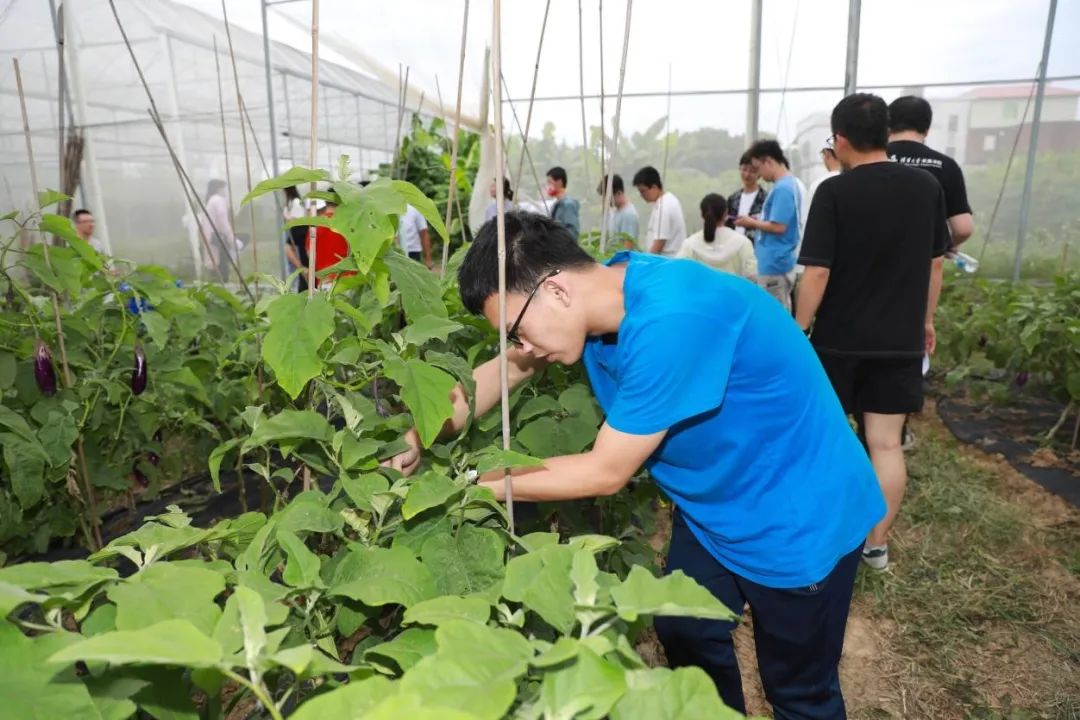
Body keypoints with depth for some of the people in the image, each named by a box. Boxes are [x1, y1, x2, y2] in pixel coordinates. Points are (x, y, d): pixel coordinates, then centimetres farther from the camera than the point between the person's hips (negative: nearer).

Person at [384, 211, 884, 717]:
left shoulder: (669, 321, -37)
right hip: (715, 506, 8)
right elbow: (504, 371, 1)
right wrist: (418, 443, -7)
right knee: (684, 637, 23)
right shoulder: (596, 291, -10)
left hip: (799, 523, -7)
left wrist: (472, 481, -18)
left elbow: (605, 472, -28)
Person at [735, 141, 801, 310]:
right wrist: (757, 221, 9)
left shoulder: (781, 188, -18)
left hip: (774, 264, -10)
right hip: (780, 262, 10)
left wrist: (751, 223, -9)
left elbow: (779, 226, -23)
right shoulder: (790, 183, 13)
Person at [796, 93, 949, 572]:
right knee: (886, 444, 8)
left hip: (838, 339, -3)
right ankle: (878, 543, 17)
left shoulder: (834, 192, -13)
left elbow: (817, 271, -16)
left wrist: (800, 328, -6)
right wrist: (925, 320, 20)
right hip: (900, 339, 4)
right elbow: (935, 262, 9)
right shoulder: (928, 187, 3)